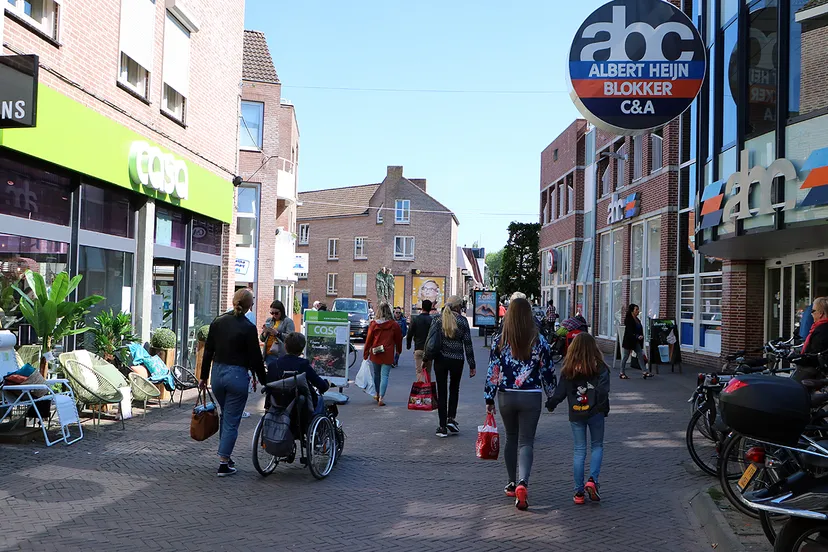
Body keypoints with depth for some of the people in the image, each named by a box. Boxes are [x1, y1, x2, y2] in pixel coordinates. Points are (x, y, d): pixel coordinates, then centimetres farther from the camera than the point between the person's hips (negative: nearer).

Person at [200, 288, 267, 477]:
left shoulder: (218, 322, 2)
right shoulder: (248, 328, -13)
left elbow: (208, 351, 7)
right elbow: (255, 358, -10)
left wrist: (204, 376, 15)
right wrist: (264, 381, 1)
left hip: (217, 373, 6)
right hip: (237, 375, -6)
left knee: (225, 415, 24)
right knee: (232, 420, 4)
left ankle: (225, 455, 32)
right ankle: (224, 464, 6)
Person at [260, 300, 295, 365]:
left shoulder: (288, 321, 0)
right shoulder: (269, 321, 16)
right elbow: (262, 339, 16)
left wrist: (276, 333, -22)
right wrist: (265, 332, -6)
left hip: (280, 354, -5)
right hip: (268, 353, 5)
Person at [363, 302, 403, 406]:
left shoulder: (373, 324, -4)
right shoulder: (394, 325, -6)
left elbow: (368, 339, 0)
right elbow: (398, 339, 5)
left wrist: (365, 353, 9)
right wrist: (398, 350, 23)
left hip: (375, 354, 2)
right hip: (388, 355, -2)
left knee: (376, 374, 19)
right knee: (384, 375, -1)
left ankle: (378, 394, 34)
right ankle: (381, 397, -10)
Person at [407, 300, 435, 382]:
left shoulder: (415, 319, -3)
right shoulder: (433, 320, -4)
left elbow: (410, 334, -1)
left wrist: (408, 345, 14)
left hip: (418, 348, -1)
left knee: (419, 371, 0)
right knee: (428, 372, 12)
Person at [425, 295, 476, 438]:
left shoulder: (438, 320, 1)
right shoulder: (462, 321, -2)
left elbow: (429, 340, -5)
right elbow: (468, 344, -1)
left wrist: (425, 358, 2)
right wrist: (472, 365, 3)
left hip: (440, 359, 1)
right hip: (457, 360, 0)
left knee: (442, 392, 7)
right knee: (454, 389, 21)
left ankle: (443, 427, 7)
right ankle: (451, 418, 6)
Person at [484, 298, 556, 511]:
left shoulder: (499, 341, -4)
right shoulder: (539, 341, -5)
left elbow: (493, 372, -3)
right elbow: (548, 371, 1)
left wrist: (489, 398, 6)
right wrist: (553, 396, 14)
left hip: (506, 396, 1)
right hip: (531, 397, -1)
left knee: (511, 438, 19)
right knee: (526, 441, 2)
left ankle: (512, 484, 27)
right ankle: (522, 483, -19)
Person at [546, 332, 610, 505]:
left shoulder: (568, 369, -2)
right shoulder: (600, 367, -7)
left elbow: (561, 391, -1)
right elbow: (603, 391, -12)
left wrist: (550, 404, 11)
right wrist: (605, 409, -1)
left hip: (575, 414, 2)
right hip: (595, 413, -1)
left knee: (579, 450, 8)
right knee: (597, 446, 15)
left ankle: (579, 491, 8)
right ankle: (592, 479, -4)